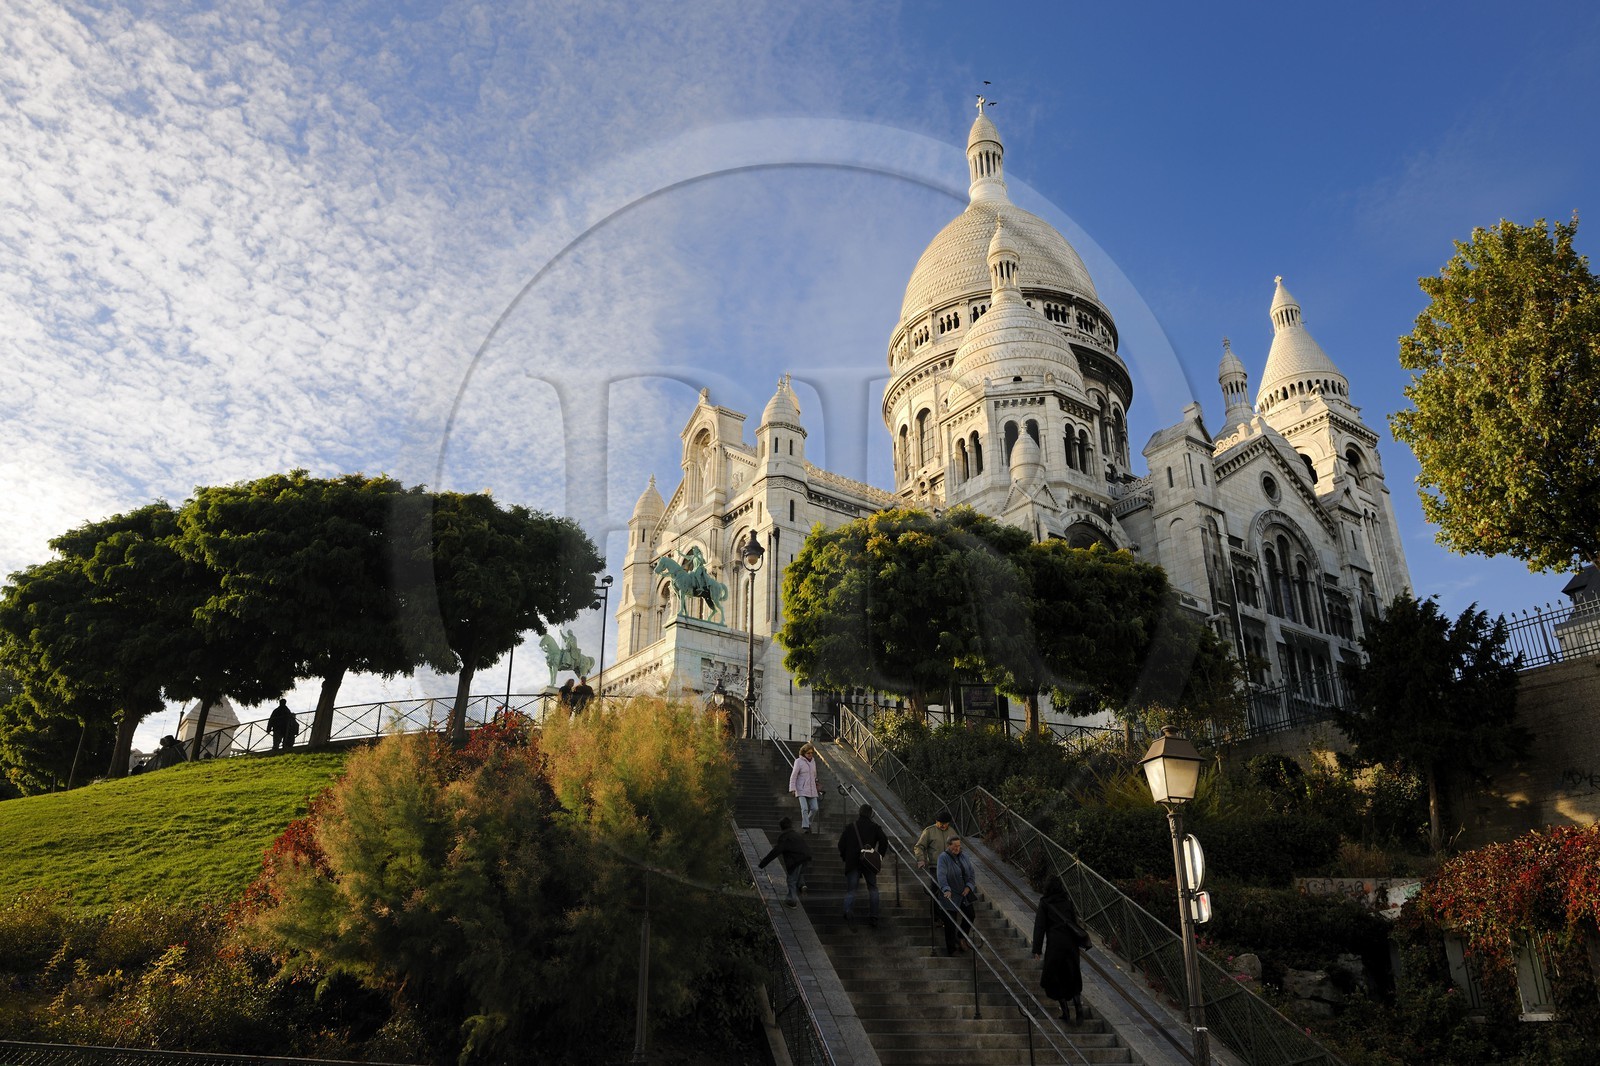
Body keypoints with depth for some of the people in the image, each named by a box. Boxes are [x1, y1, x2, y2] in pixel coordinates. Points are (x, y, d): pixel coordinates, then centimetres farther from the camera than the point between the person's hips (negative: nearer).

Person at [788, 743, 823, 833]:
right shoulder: (798, 761, -7)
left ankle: (808, 822, 22)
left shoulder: (813, 761, 11)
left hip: (812, 789, 5)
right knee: (804, 808, -16)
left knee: (814, 808, -1)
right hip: (801, 790, -5)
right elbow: (793, 776, -9)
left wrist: (816, 786, 30)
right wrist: (792, 789, -17)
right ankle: (805, 827, -11)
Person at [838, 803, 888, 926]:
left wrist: (845, 857, 15)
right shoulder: (875, 827, 4)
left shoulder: (850, 827, 5)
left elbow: (841, 844, 3)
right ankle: (874, 915, 11)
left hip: (852, 862, 0)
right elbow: (884, 840, -7)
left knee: (850, 888, 3)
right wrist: (880, 856, 3)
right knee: (872, 888, 15)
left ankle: (847, 910, -23)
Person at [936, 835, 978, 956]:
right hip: (950, 895, -6)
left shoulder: (964, 857, 7)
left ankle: (961, 939, 30)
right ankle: (951, 949, 15)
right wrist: (946, 889, -42)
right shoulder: (943, 857, -15)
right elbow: (941, 875, -27)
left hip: (964, 894, 6)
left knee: (970, 915, 8)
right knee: (950, 922, 2)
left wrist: (969, 886, -10)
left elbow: (972, 873, 6)